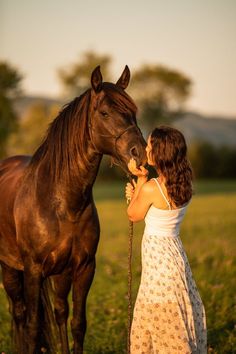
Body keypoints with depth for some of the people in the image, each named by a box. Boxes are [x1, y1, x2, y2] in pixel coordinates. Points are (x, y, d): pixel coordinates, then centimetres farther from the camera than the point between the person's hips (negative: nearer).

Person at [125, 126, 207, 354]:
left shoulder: (151, 189, -22)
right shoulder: (184, 186, 0)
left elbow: (133, 216, -4)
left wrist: (141, 179, -3)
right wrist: (137, 195, 2)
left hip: (158, 257, -8)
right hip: (174, 250, 8)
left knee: (163, 321, 3)